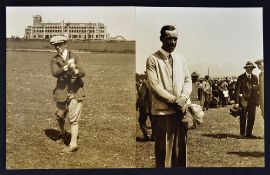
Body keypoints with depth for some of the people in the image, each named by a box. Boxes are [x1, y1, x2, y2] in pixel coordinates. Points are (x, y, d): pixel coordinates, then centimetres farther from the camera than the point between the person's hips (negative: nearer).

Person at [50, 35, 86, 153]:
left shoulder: (74, 57, 4)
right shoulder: (54, 60, 4)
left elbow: (82, 73, -6)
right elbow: (55, 73, -15)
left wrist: (75, 70, -30)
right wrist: (66, 67, -32)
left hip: (75, 92, -2)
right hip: (61, 92, 2)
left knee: (73, 119, -6)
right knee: (59, 116, 16)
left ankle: (73, 144, -3)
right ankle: (62, 132, 45)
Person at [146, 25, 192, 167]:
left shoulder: (181, 59, 13)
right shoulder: (153, 59, -5)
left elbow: (188, 80, 11)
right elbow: (154, 86, -12)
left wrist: (183, 97, -8)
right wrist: (174, 100, -14)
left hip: (181, 109, 5)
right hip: (162, 111, -5)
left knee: (181, 147, 9)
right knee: (164, 149, 2)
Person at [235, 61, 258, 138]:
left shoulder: (255, 77, 10)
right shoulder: (241, 77, -2)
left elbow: (257, 88, 19)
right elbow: (237, 90, -7)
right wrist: (237, 102, -14)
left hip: (252, 100, 3)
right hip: (243, 100, -3)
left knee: (251, 117, 3)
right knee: (243, 118, 3)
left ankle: (249, 133, 13)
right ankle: (242, 133, 14)